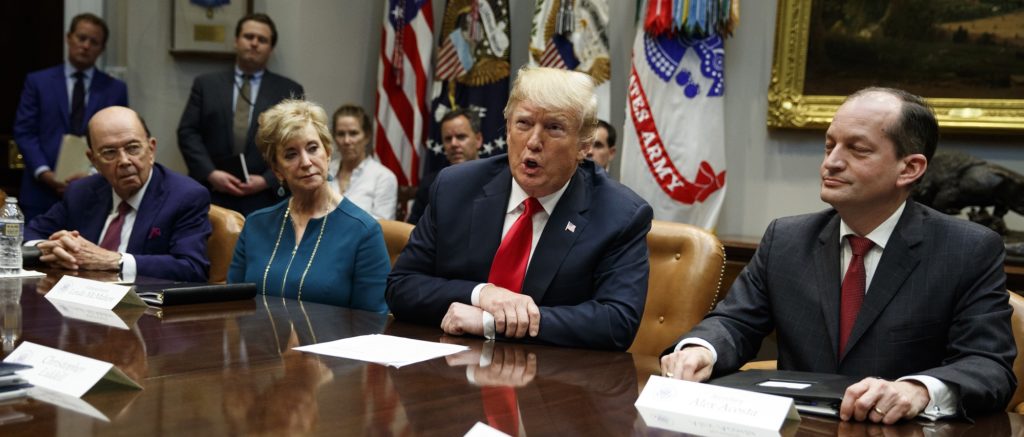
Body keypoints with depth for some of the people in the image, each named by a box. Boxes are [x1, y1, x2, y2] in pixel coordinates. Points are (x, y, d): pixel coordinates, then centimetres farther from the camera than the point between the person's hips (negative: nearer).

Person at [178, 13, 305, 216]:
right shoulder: (206, 84, 13)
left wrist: (268, 181, -9)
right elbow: (188, 132, 6)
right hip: (212, 196, 1)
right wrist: (210, 173, -9)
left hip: (265, 200, -1)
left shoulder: (289, 91, 9)